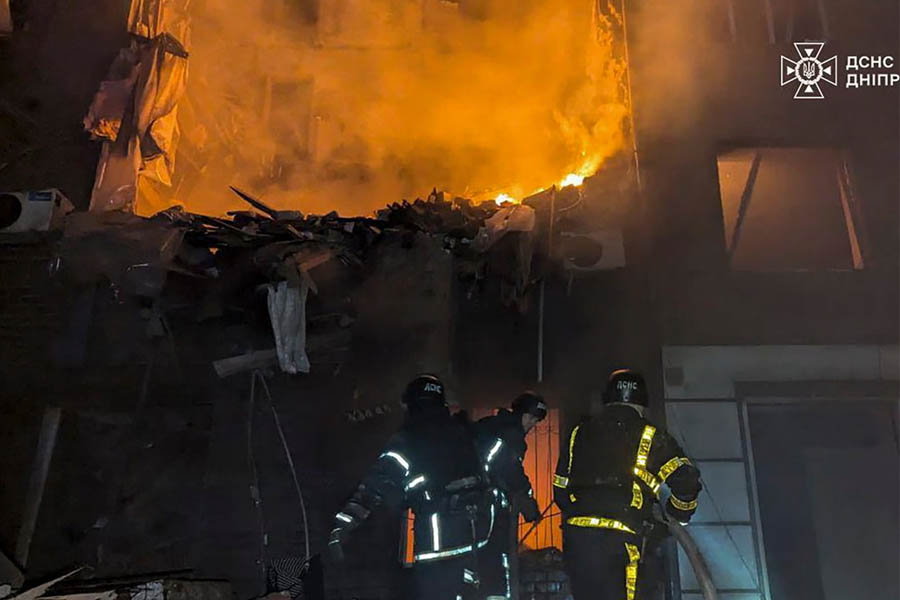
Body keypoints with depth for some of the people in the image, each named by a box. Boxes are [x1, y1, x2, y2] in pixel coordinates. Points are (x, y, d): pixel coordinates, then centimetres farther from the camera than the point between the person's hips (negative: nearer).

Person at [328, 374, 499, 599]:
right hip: (479, 521, 7)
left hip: (441, 532, -6)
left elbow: (378, 483, -12)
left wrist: (343, 523, -14)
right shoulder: (461, 431, 11)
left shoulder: (407, 440, -6)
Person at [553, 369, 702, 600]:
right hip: (619, 537, -4)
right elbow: (686, 479, -2)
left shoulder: (579, 432, 18)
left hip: (575, 533, 4)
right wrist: (680, 513, 17)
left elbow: (560, 487, 19)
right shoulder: (649, 434, 7)